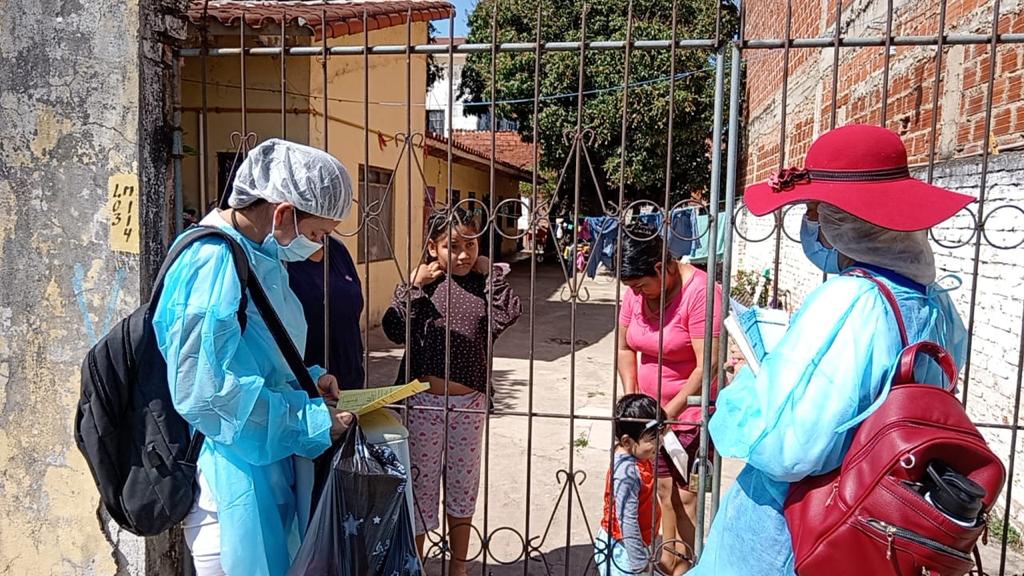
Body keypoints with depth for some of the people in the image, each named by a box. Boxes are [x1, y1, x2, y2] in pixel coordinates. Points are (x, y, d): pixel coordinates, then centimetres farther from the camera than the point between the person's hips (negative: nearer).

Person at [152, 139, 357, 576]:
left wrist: (305, 378, 5)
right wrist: (312, 423, -22)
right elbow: (206, 391, -28)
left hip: (268, 466, 9)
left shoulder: (260, 258, 8)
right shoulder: (215, 263, -22)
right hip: (233, 479, -9)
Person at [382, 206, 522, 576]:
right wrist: (414, 285, -15)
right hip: (423, 401, -2)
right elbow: (395, 331, -11)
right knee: (420, 483, 9)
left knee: (462, 484, 16)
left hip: (469, 403, 2)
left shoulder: (484, 283, 2)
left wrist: (491, 272, -11)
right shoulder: (423, 278, -3)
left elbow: (509, 315, -16)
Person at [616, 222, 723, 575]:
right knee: (663, 485, 12)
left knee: (687, 492, -1)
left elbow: (707, 365, -23)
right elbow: (625, 348, 8)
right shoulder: (636, 290, -1)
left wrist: (670, 410, -20)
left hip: (692, 409, -6)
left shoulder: (699, 291, -21)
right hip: (652, 408, 6)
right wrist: (631, 397, -3)